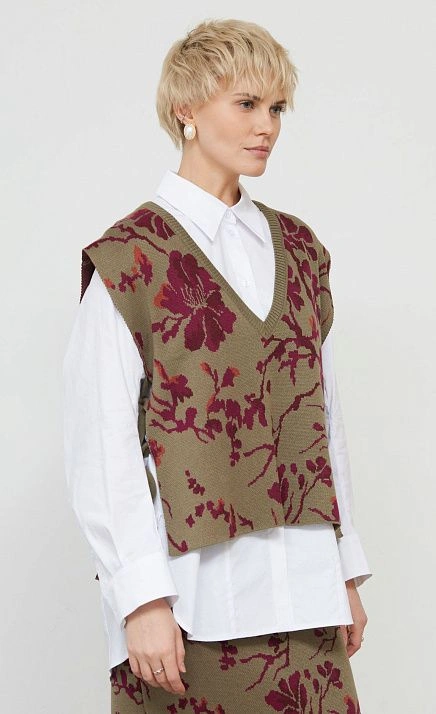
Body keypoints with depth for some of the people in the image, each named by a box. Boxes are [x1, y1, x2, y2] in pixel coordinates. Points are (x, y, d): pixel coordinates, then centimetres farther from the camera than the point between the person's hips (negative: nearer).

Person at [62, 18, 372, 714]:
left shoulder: (297, 250, 12)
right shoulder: (130, 257, -4)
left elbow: (324, 417, 15)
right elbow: (102, 445, -9)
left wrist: (347, 571, 13)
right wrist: (143, 597, -15)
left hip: (302, 590, 5)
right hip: (193, 590, -4)